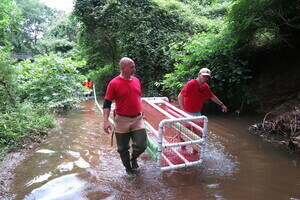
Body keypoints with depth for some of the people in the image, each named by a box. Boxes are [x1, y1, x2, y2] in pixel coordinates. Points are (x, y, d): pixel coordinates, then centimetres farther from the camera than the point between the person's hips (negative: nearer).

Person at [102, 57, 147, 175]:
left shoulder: (136, 80, 6)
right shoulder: (114, 83, -11)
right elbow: (107, 103, -10)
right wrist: (105, 121, -18)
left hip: (137, 119, 4)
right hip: (122, 120, -3)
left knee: (141, 145, 1)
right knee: (123, 148, 11)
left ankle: (134, 159, 34)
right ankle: (128, 167, 37)